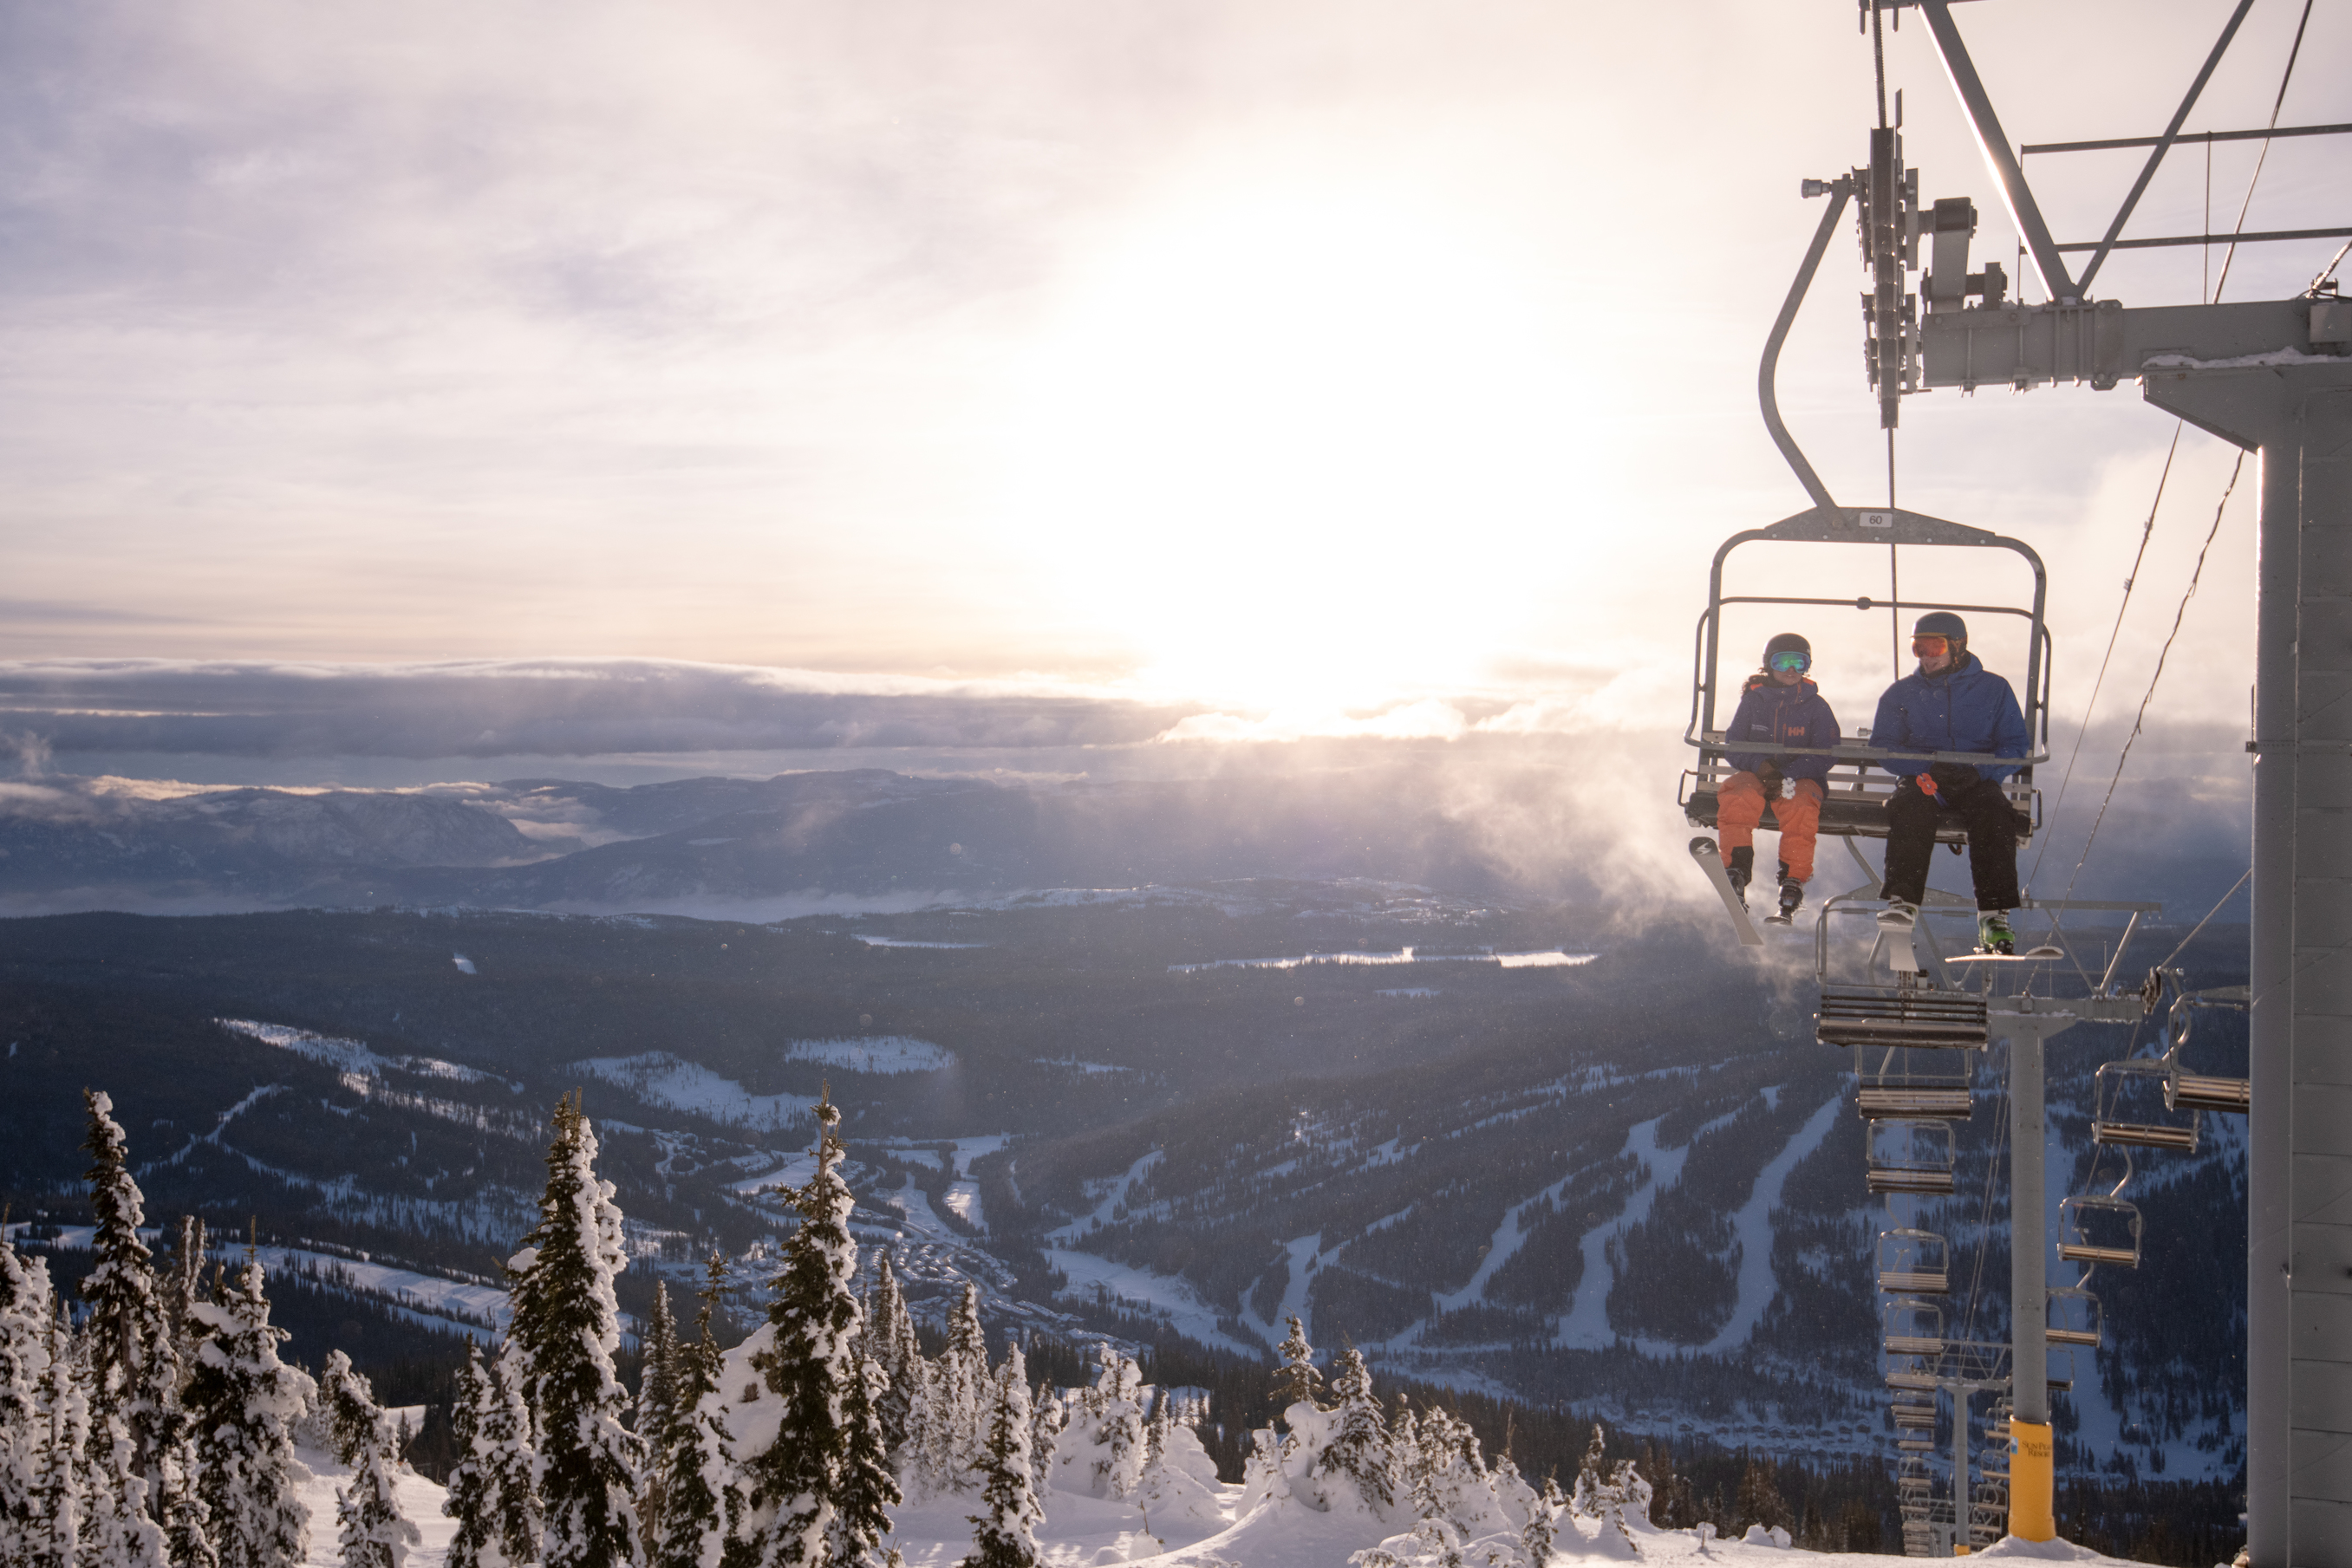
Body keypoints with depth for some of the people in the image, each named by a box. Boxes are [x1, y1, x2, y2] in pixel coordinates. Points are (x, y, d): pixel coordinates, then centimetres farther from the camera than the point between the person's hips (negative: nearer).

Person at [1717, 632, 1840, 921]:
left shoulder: (1815, 706, 6)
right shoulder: (1753, 700, 10)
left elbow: (1824, 757, -1)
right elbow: (1731, 745, 7)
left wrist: (1786, 775, -17)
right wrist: (1759, 765, -14)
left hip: (1800, 778, -1)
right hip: (1755, 774, 1)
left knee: (1800, 807, -36)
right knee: (1738, 798, -34)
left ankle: (1793, 884, -30)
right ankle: (1736, 873, -31)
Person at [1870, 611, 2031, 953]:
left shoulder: (1994, 689, 11)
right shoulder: (1902, 692, 14)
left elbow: (2016, 744, 7)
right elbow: (1882, 746, 6)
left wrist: (1979, 771, -13)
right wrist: (1926, 767, -13)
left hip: (1977, 780, -1)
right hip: (1922, 779, 1)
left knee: (1994, 812, -34)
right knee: (1909, 807, -35)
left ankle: (1994, 916, -37)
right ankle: (1902, 901, -45)